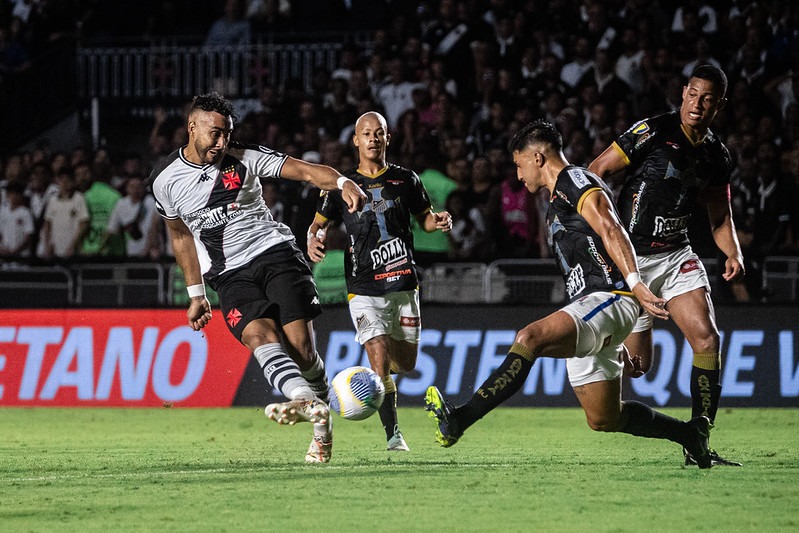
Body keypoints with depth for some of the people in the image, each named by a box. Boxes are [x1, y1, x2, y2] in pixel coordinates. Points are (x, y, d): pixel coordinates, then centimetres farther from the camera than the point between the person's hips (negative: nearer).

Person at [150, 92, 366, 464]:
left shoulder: (244, 158, 0)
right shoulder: (165, 181, 6)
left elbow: (304, 170, -7)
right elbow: (181, 236, 21)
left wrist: (342, 182, -28)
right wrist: (196, 295, 22)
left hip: (275, 252, -1)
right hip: (230, 276, 1)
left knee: (301, 346, -12)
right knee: (259, 335, -28)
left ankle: (322, 426, 10)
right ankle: (307, 401, -51)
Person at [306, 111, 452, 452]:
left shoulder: (406, 180, 8)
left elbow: (424, 217, 18)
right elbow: (319, 222, 11)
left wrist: (438, 221, -5)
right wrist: (314, 239, -12)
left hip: (404, 284, 3)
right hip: (365, 290, -2)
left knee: (406, 363, 10)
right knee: (380, 362, -16)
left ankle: (376, 371, 45)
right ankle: (393, 434, -9)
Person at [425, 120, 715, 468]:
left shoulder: (576, 181, -1)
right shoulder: (557, 204, 29)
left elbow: (611, 231, -16)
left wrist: (634, 283, -31)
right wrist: (615, 342, 30)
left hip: (610, 297, -11)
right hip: (588, 305, 11)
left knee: (529, 338, -31)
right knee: (603, 420, 11)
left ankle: (458, 420, -40)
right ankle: (690, 433, 26)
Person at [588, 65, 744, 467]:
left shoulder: (717, 156, 5)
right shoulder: (653, 132, -13)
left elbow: (720, 217, 17)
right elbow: (596, 172, -10)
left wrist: (733, 253, -4)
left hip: (677, 256, 5)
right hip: (630, 257, -5)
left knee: (707, 340, -14)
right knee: (638, 364, -3)